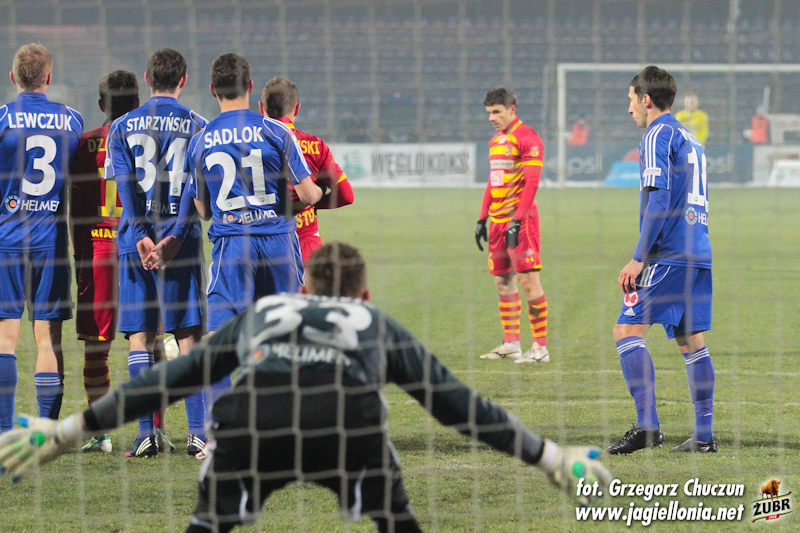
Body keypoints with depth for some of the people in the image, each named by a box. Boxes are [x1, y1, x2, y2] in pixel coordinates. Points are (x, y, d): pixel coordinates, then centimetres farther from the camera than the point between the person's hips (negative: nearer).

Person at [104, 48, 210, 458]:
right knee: (189, 338, 1)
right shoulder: (194, 125, 3)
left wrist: (141, 235, -11)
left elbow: (124, 183, -5)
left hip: (134, 240, 1)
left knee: (139, 336, 5)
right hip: (182, 240, -1)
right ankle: (198, 432, -4)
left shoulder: (122, 127, 6)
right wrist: (176, 233, -2)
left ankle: (147, 433, 0)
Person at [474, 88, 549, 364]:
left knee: (528, 279, -10)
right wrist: (482, 219, 19)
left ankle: (541, 348, -8)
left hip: (520, 217, -9)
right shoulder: (496, 141, 18)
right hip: (498, 220, 9)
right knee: (503, 281, 10)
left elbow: (531, 182, -15)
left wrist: (516, 221, -20)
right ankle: (511, 344, 17)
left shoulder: (527, 138, -10)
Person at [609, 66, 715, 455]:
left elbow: (658, 200, -15)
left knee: (627, 331, -9)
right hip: (699, 254, 9)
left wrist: (638, 258, -14)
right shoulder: (690, 139, 21)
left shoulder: (659, 135, -5)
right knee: (691, 340, 9)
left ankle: (647, 425, -19)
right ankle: (704, 435, 6)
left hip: (668, 254, -9)